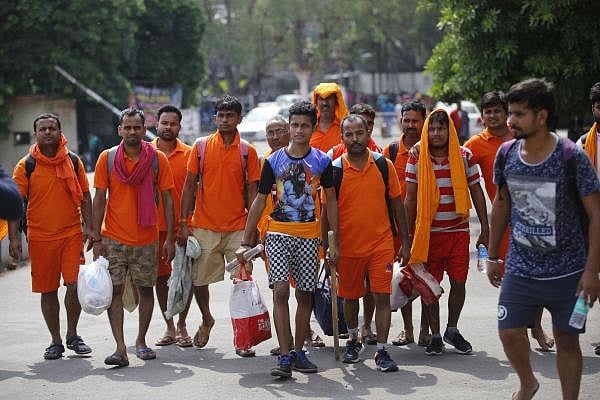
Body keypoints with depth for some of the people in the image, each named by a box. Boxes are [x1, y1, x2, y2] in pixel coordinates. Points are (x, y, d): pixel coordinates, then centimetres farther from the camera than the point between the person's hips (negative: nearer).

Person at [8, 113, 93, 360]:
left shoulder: (73, 161, 5)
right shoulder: (26, 166, -1)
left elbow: (84, 196, 12)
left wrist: (88, 226, 3)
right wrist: (14, 237, -8)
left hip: (72, 234, 0)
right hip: (40, 237, 0)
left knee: (75, 285, -8)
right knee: (47, 290, 6)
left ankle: (72, 335, 12)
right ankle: (56, 341, 19)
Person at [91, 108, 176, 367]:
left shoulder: (157, 159, -1)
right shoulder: (107, 158, -1)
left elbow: (167, 199, 2)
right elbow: (99, 199, 0)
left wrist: (170, 238, -3)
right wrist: (97, 239, -5)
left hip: (147, 238, 1)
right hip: (114, 238, 0)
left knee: (146, 290, 9)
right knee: (114, 291, -7)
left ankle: (141, 341, 25)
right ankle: (120, 348, -7)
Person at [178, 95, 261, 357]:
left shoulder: (247, 152, 2)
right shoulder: (201, 147, 2)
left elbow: (252, 192, 3)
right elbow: (189, 186, 4)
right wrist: (183, 223, -1)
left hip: (237, 228, -1)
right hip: (204, 227, 1)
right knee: (199, 281, 9)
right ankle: (206, 320, 36)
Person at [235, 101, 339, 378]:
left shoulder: (322, 161, 3)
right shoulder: (273, 161, 2)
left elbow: (331, 201, 8)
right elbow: (259, 201, 6)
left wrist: (334, 241, 3)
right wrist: (245, 241, 2)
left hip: (309, 237, 1)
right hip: (278, 234, -1)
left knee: (305, 295, 7)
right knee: (280, 291, -12)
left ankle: (298, 352, 18)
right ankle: (284, 356, -12)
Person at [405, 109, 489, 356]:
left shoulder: (465, 157, 1)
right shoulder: (416, 159, -2)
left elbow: (476, 193, 7)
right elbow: (410, 199, 2)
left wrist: (485, 228, 4)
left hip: (458, 231, 1)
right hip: (428, 232, -1)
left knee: (459, 282, 2)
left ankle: (452, 330, 23)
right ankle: (435, 336, 17)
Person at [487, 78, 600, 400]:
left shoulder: (571, 157, -16)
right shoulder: (506, 154, -2)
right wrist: (493, 257, 14)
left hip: (567, 270, -4)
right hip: (520, 267, 4)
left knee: (567, 339, 5)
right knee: (509, 332, 3)